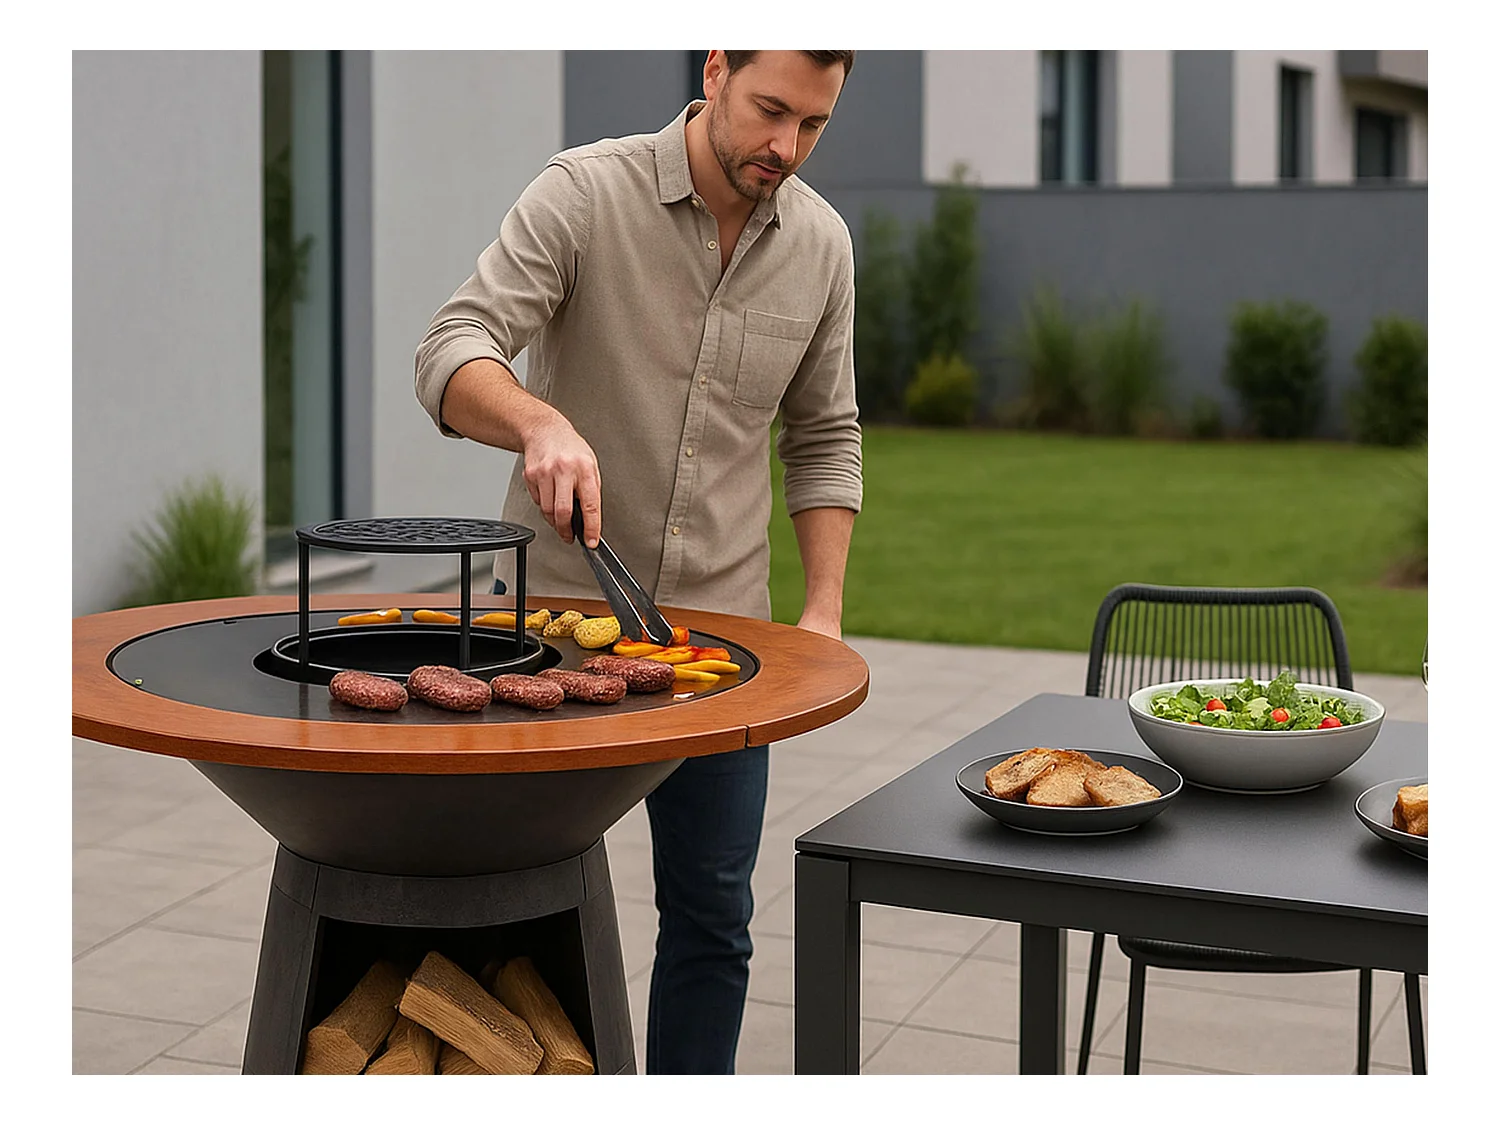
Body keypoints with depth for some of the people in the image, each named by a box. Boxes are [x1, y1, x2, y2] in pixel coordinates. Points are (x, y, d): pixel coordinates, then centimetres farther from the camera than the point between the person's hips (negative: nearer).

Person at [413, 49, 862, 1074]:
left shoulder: (821, 244, 2)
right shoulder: (584, 195, -12)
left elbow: (824, 440, 11)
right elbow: (453, 357, -21)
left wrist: (825, 608, 1)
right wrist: (541, 422, -42)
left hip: (719, 623, 4)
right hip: (556, 602, -3)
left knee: (712, 911, 9)